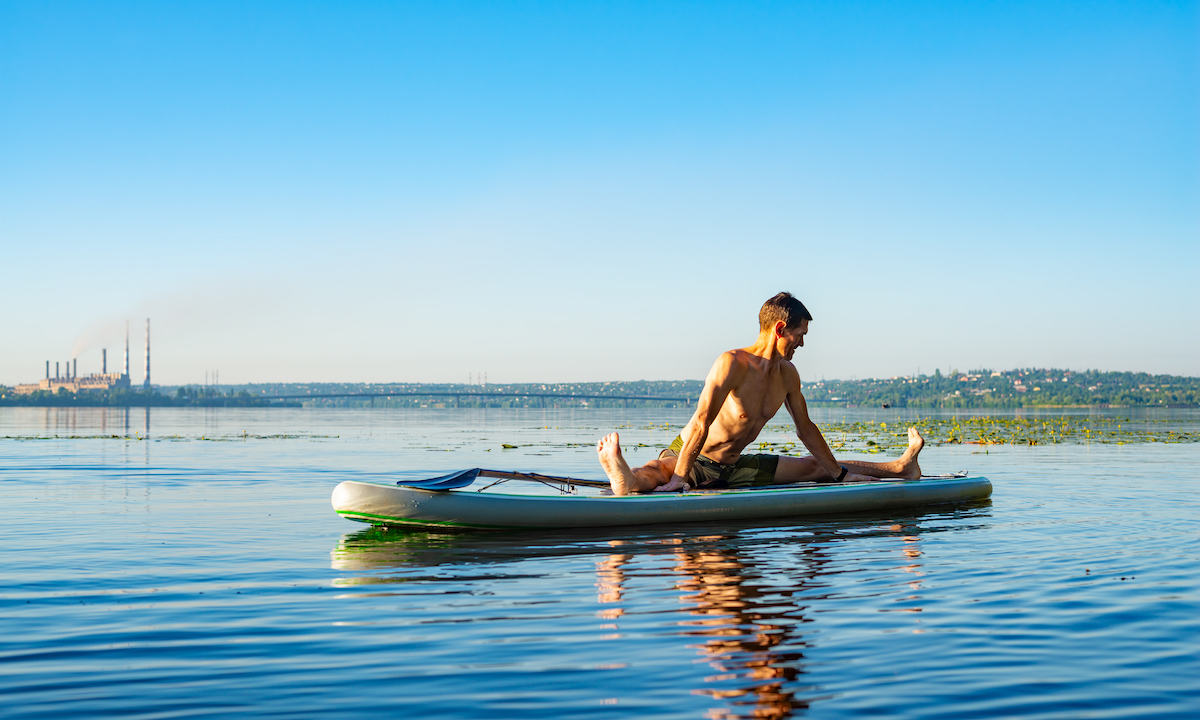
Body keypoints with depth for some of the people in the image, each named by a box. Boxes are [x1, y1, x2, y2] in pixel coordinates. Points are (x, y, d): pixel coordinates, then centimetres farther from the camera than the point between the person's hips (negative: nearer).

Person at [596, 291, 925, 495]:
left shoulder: (787, 375, 2)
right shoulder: (732, 363, -23)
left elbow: (806, 429, 15)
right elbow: (701, 423, -32)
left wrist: (839, 473, 18)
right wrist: (678, 478, -41)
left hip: (732, 468, 8)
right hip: (690, 460, -8)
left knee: (814, 467, 15)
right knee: (653, 475, -43)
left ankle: (900, 467, 25)